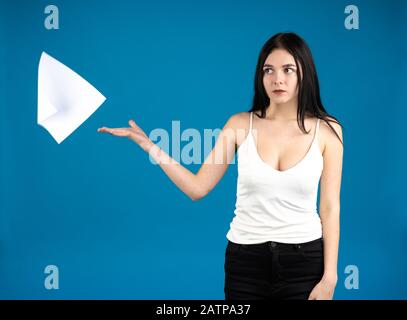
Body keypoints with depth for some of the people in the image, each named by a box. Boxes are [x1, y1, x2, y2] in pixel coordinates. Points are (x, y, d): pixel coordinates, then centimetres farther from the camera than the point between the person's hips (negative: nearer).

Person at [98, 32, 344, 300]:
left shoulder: (326, 130, -5)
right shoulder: (240, 124, -2)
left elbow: (330, 208, -3)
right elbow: (197, 188, -3)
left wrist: (330, 277, -5)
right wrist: (148, 145, -8)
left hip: (305, 259, -1)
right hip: (246, 258, 1)